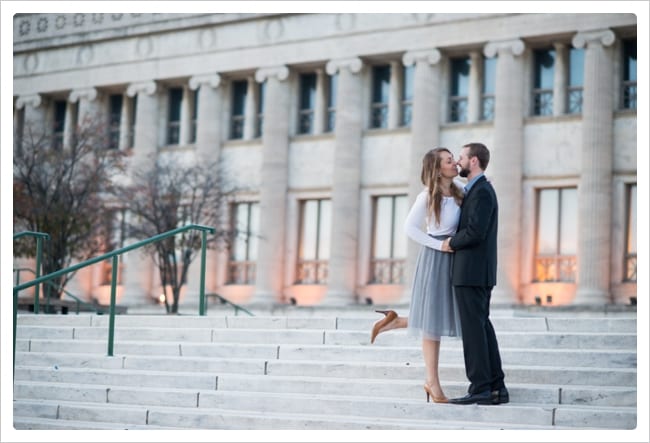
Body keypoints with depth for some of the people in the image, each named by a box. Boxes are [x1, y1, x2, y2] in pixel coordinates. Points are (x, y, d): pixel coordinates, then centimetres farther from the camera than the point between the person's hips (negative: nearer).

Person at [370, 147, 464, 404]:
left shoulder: (459, 192, 6)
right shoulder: (427, 197, -11)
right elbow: (409, 227, -11)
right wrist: (439, 245, -16)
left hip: (453, 259, 7)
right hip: (435, 258, -7)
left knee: (446, 315, 6)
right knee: (432, 318, 0)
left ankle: (394, 322, 21)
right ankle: (433, 382, 7)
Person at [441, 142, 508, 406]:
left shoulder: (481, 191, -15)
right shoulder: (479, 190, 18)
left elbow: (475, 232, -24)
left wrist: (451, 243, -10)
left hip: (471, 272, -10)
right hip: (477, 272, 10)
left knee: (473, 328, -7)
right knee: (482, 327, 10)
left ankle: (480, 389, -5)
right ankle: (496, 388, 11)